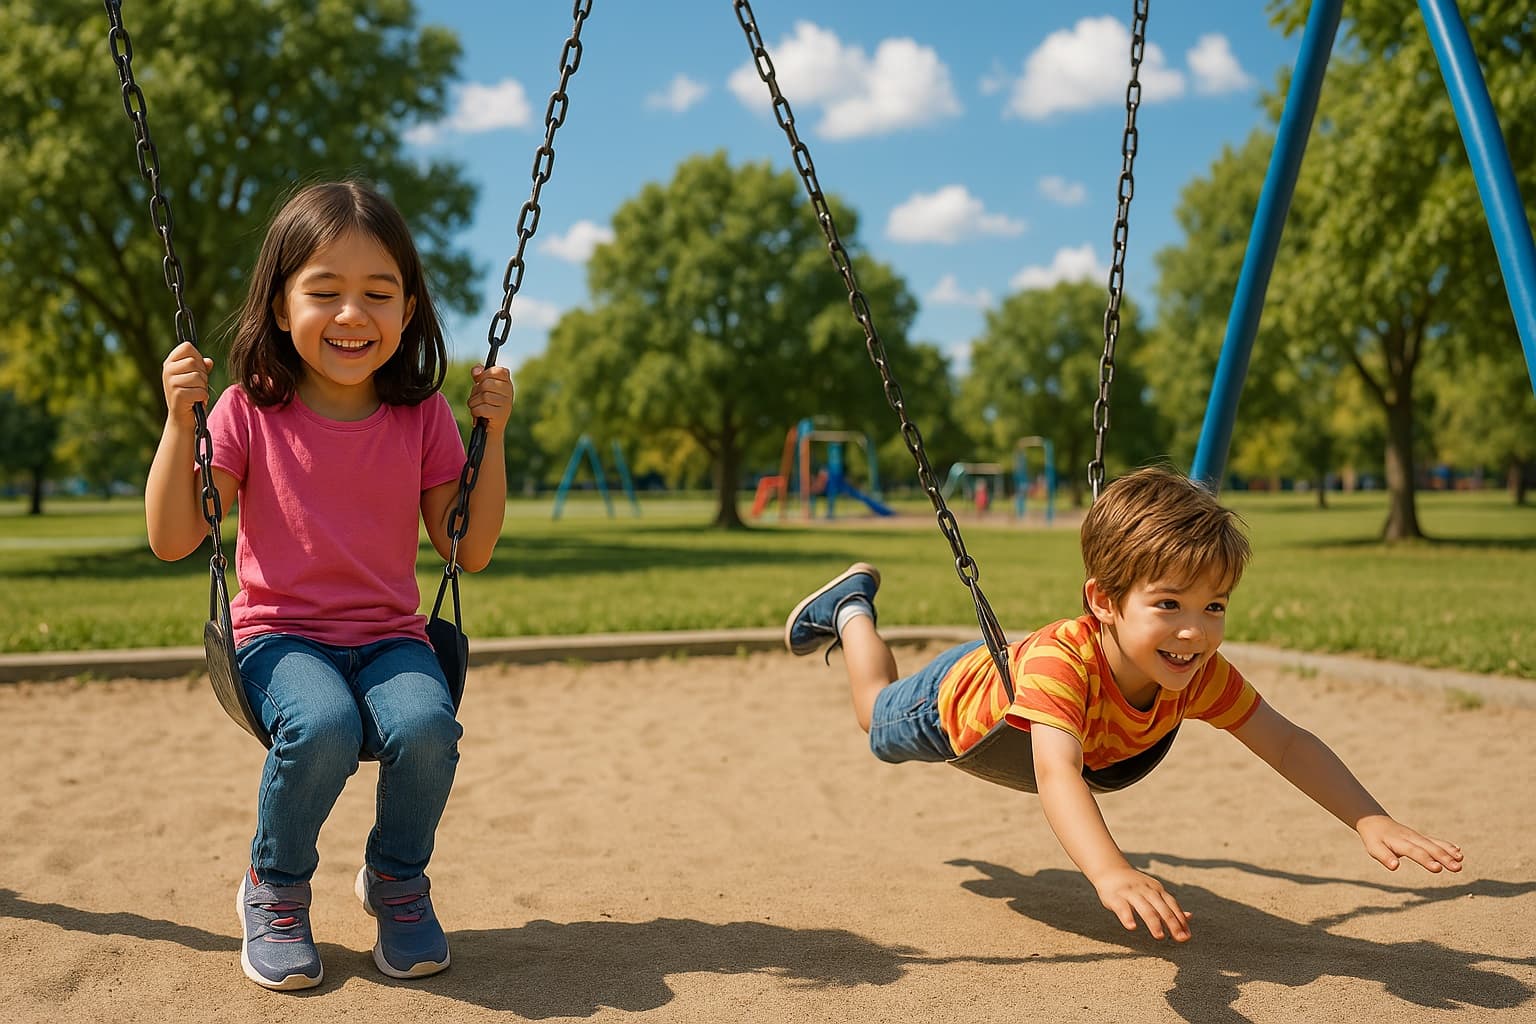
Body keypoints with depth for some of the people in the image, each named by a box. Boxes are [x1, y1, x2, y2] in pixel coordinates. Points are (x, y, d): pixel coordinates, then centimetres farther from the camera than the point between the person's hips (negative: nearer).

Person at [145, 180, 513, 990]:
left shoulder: (422, 419, 1)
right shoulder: (250, 412, -3)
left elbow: (470, 551, 3)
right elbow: (171, 539, -5)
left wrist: (493, 434, -5)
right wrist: (178, 420, -14)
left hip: (389, 636, 2)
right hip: (280, 634, -1)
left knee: (425, 725, -31)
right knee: (321, 726, -34)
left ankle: (396, 880, 3)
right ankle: (274, 890, -1)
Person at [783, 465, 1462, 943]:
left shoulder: (1201, 674, -35)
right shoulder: (1061, 661, -53)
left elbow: (1288, 745, -28)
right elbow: (1056, 774, -65)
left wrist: (1372, 821, -41)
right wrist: (1111, 872, -82)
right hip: (960, 698, -5)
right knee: (878, 719, 29)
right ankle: (851, 605, 49)